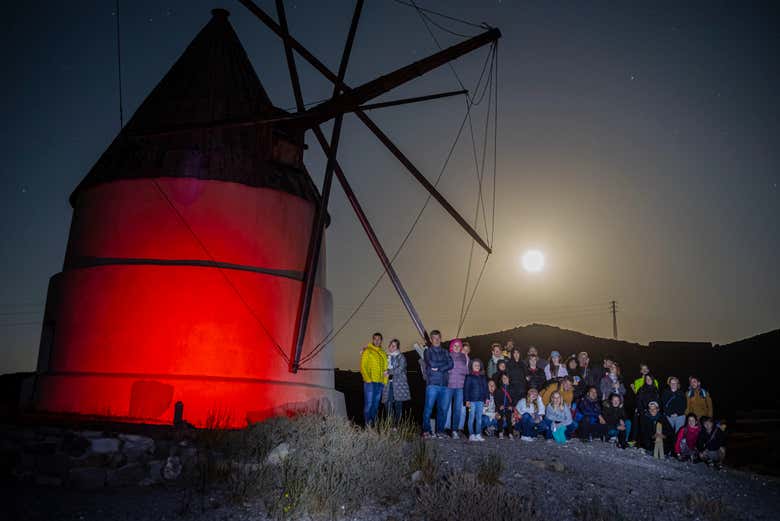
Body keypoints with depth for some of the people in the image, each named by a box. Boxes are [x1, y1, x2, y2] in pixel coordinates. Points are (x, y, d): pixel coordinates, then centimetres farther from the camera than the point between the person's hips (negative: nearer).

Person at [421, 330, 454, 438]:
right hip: (432, 384, -3)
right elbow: (431, 363, -8)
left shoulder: (445, 352, 19)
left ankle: (440, 430, 9)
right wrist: (444, 364, 1)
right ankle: (426, 430, -2)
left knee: (443, 409, 1)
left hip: (444, 384, 3)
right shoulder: (428, 351, 9)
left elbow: (451, 364, 3)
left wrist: (438, 368, -6)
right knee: (428, 408, -8)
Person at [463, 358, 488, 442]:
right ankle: (471, 435, 0)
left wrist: (486, 398, 8)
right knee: (472, 417, -3)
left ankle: (478, 435, 11)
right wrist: (467, 400, -9)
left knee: (479, 418, 6)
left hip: (480, 400, 5)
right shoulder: (469, 377, -1)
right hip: (472, 400, -5)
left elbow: (485, 388, 16)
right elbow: (466, 388, -4)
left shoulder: (483, 377, 14)